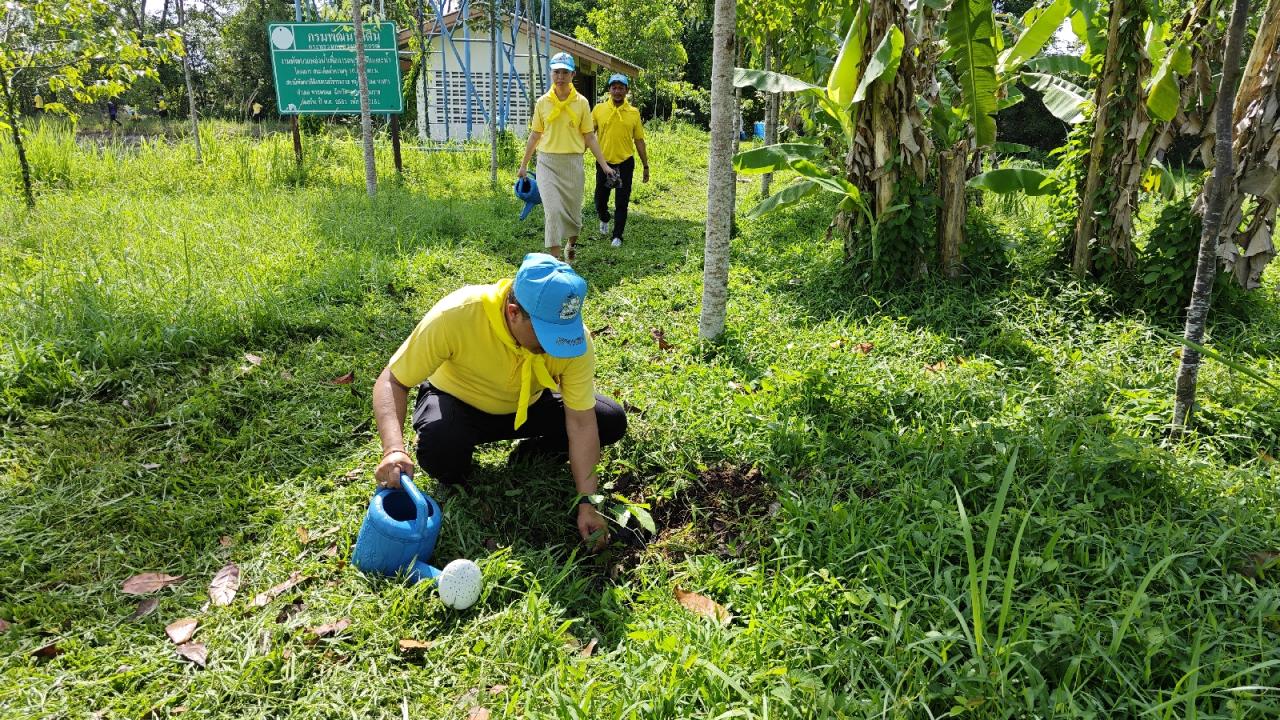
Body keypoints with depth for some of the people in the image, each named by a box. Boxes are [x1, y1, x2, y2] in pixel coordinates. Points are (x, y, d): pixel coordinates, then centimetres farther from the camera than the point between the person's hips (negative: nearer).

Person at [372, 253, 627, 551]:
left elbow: (581, 423, -23)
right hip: (458, 404, -2)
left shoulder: (574, 335, -28)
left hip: (531, 405, 3)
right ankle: (456, 482, 1)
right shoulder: (456, 315, -36)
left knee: (612, 421, -15)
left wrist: (587, 502, -27)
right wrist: (394, 450, -45)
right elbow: (392, 382, -28)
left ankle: (532, 454, 9)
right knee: (438, 449, -36)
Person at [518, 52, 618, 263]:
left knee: (573, 209, 10)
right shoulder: (543, 102, 2)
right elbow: (535, 135, 9)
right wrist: (524, 164, 12)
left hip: (573, 161, 1)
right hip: (548, 161, -1)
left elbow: (589, 136, 3)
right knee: (553, 209, -11)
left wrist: (604, 164, -2)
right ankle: (555, 257, -6)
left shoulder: (581, 103, 0)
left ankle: (571, 245, 37)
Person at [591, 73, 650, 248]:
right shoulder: (599, 109, -1)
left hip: (625, 163, 0)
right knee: (600, 198, 11)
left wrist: (646, 165, 6)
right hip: (604, 161, 1)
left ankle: (617, 236, 14)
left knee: (622, 203, 2)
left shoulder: (633, 112, 1)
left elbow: (639, 140, 6)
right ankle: (604, 219, 42)